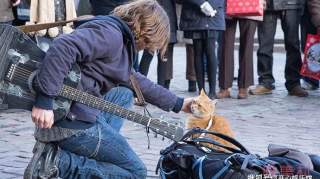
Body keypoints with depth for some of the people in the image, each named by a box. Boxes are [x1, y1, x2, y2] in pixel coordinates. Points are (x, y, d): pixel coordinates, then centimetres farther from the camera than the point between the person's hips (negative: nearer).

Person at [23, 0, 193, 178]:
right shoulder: (110, 34, -13)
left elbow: (136, 80, 34)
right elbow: (63, 47, -29)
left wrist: (178, 104, 39)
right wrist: (45, 101, -33)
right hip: (74, 121, -10)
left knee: (124, 94, 29)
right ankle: (57, 161, -11)